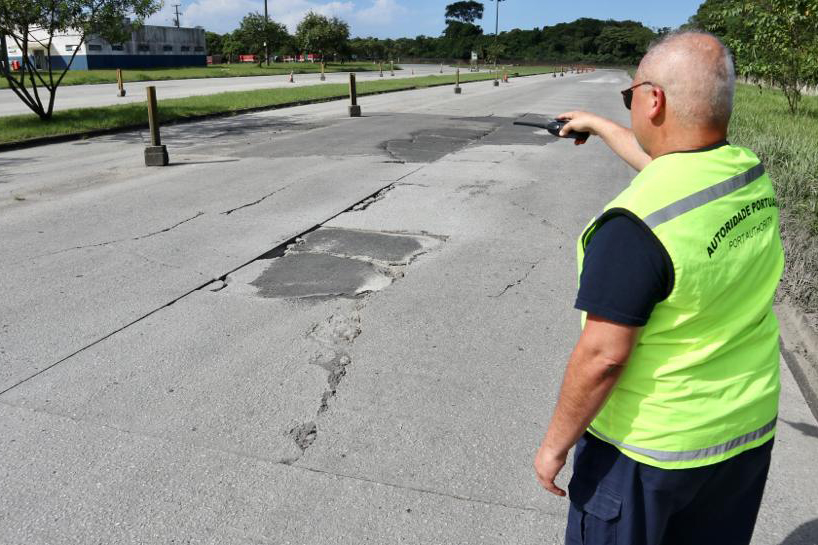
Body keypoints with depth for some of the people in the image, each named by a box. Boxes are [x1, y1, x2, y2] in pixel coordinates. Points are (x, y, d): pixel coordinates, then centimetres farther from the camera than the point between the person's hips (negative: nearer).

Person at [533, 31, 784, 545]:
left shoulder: (637, 223, -30)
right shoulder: (752, 176, -5)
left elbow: (603, 355, -27)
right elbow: (667, 162, 15)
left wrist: (554, 445, -12)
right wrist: (599, 126, 30)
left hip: (649, 448, -7)